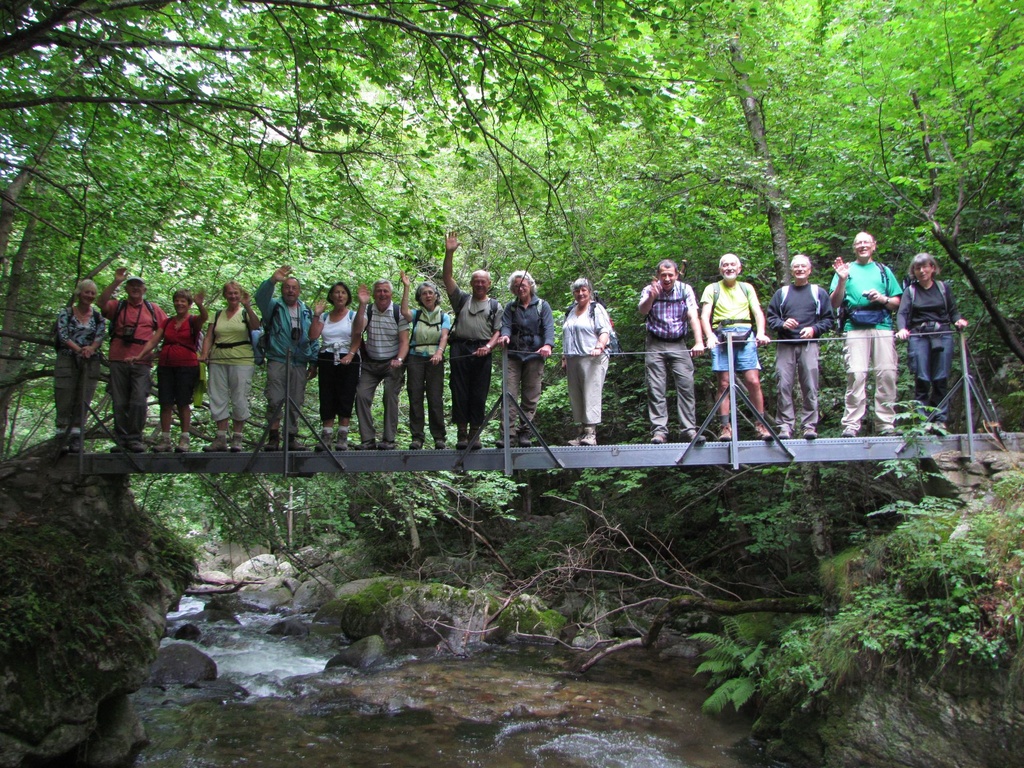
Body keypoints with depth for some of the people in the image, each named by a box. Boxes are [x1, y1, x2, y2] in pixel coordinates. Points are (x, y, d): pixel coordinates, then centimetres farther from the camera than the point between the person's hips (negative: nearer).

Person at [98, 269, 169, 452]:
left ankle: (134, 439, -2)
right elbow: (102, 303, -7)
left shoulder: (153, 309, 15)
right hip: (118, 360, 1)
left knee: (139, 401, -11)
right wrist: (116, 282, -12)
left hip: (142, 362, -1)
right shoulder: (118, 306, 13)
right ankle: (121, 440, 9)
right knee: (120, 403, 4)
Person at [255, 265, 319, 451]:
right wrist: (273, 280, -31)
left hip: (300, 364, 3)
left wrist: (313, 362, 9)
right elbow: (261, 297, -15)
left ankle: (292, 437, 11)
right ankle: (273, 436, 0)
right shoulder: (274, 306, 8)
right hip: (277, 361, -3)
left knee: (296, 402, 4)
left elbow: (314, 338, 17)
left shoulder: (307, 312, 17)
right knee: (275, 400, -11)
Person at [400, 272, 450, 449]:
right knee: (415, 398, -3)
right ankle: (417, 437, 0)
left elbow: (444, 336, -4)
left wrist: (439, 352, -23)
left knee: (435, 398, -5)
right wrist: (406, 287, -9)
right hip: (415, 358, 1)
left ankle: (439, 437, -2)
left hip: (435, 359, -1)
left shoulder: (444, 316, 12)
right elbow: (404, 312, -10)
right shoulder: (416, 315, 13)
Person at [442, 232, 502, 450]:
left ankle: (475, 434, 4)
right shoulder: (462, 299, 18)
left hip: (482, 352, 0)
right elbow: (447, 277, 9)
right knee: (459, 391, -2)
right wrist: (449, 252, -2)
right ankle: (461, 433, 3)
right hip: (460, 349, 0)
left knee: (479, 394, -1)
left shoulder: (495, 306, 17)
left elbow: (497, 331, 9)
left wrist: (488, 347, -10)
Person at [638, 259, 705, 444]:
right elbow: (643, 310, -21)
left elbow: (693, 316, -11)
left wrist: (699, 342, -25)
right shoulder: (649, 290, -1)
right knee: (656, 389, -5)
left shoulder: (685, 290, 0)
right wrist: (651, 297, -43)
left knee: (686, 386, -8)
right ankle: (659, 430, -6)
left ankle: (689, 430, -6)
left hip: (679, 345, 0)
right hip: (655, 345, 0)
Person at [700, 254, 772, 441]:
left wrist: (761, 333, -10)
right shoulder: (712, 289, 15)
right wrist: (710, 336, -17)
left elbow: (758, 312, 10)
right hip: (721, 336, -1)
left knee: (753, 381, -10)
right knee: (724, 384, -6)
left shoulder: (747, 288, 21)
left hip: (745, 335, 1)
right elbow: (704, 316, 2)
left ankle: (761, 424, -4)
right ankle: (726, 427, -4)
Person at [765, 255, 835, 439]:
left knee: (810, 387, -6)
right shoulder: (781, 293, 16)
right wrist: (782, 324, -6)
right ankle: (785, 425, -3)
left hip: (809, 345, -1)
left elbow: (829, 319, 11)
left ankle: (810, 425, -1)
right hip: (785, 346, 1)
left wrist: (814, 329, -6)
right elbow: (770, 317, 14)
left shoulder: (819, 293, 14)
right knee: (784, 386, -6)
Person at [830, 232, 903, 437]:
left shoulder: (884, 271, 21)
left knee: (887, 373, -6)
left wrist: (883, 299, -3)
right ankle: (851, 424, -11)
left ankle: (886, 423, -2)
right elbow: (835, 303, 7)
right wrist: (842, 280, -6)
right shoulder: (846, 270, 17)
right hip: (855, 328, -2)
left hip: (882, 327, 2)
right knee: (856, 374, -11)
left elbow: (897, 302, 17)